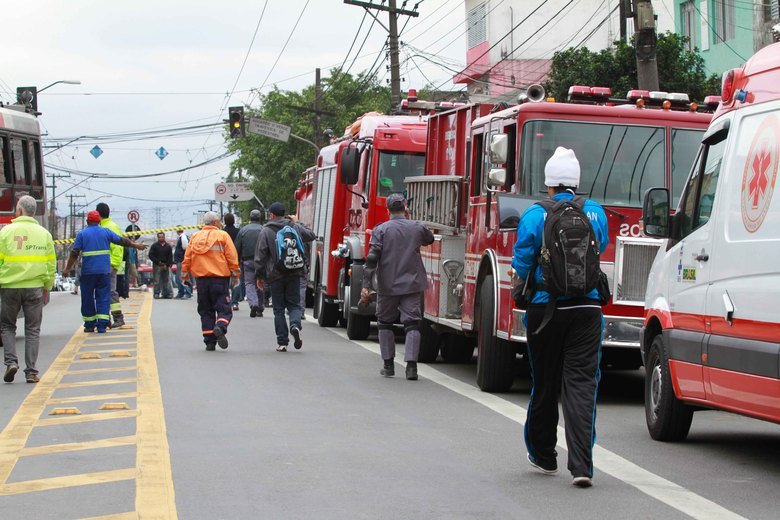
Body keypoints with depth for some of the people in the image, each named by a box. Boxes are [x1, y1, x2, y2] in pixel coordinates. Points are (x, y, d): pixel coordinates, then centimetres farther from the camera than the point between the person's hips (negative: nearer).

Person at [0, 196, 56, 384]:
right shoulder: (44, 233, 4)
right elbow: (51, 264, 7)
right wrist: (47, 287, 16)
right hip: (35, 287, 2)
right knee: (32, 330, 7)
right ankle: (31, 372, 5)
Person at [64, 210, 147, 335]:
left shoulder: (82, 234, 1)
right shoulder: (106, 232, 6)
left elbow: (74, 253, -3)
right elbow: (122, 241, 11)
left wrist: (68, 268, 6)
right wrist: (137, 246, 25)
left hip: (88, 272, -1)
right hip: (104, 271, 1)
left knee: (88, 298, 10)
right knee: (103, 298, 2)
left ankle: (90, 325, 14)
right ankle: (102, 325, -7)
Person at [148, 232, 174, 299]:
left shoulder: (168, 246, 9)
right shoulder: (154, 246, 2)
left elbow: (170, 257, 7)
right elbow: (151, 256, -2)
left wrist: (167, 265, -6)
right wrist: (158, 262, -10)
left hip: (166, 266, 3)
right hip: (157, 266, -3)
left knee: (166, 280, 3)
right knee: (157, 281, -5)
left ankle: (166, 294, 7)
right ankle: (157, 294, -3)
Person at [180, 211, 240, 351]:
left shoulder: (195, 237, 10)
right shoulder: (223, 236, -1)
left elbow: (187, 258, 10)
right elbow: (232, 258, -4)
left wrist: (185, 276, 18)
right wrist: (235, 275, 4)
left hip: (201, 278, 4)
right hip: (220, 278, -4)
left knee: (206, 311, 11)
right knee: (224, 309, -1)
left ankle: (209, 342, 6)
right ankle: (220, 327, -30)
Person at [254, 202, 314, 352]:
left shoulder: (266, 231, -3)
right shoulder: (296, 227, 6)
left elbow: (260, 256, -4)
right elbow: (311, 235, 24)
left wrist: (259, 276, 3)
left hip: (276, 276, -2)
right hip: (294, 274, 2)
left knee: (279, 309, 6)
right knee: (294, 304, 9)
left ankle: (282, 341, 4)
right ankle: (295, 325, -21)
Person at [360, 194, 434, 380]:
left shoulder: (381, 230, -5)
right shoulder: (417, 228, 2)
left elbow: (372, 259, -11)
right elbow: (429, 239, 26)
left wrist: (365, 285, -10)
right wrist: (409, 219, 26)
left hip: (388, 286, -1)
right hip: (413, 285, 1)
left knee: (385, 323, 14)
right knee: (412, 323, 0)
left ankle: (388, 365, 15)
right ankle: (411, 365, -11)